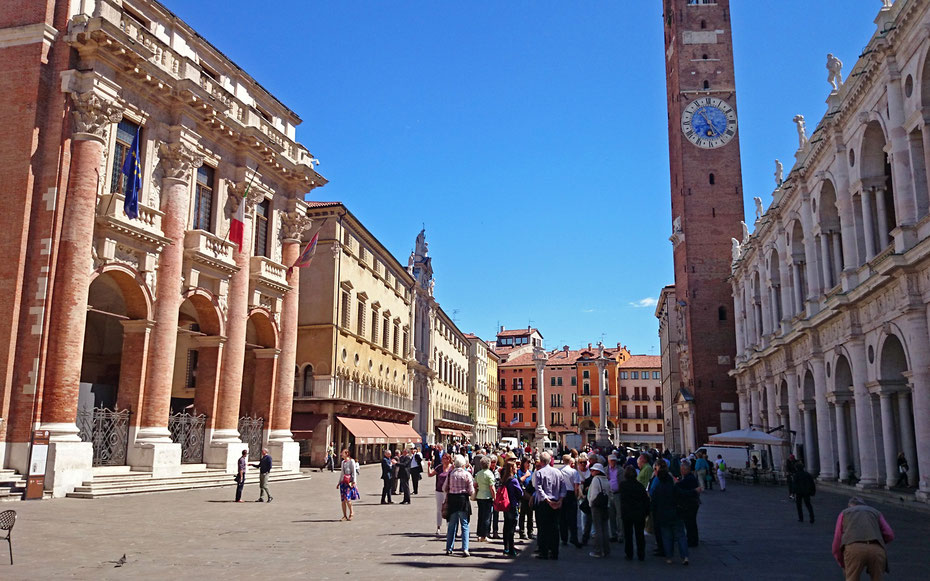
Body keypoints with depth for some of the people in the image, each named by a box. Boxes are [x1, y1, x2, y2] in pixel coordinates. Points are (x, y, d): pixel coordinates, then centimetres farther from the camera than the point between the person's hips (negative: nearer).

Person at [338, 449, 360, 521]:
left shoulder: (351, 461, -3)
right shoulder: (343, 462, 17)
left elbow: (354, 472, -8)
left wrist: (354, 481, -17)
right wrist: (339, 483, 23)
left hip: (349, 482, -7)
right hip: (343, 482, 7)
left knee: (347, 499, -14)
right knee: (343, 500, 3)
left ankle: (351, 514, 4)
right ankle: (345, 516, 9)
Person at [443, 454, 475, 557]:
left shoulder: (450, 473, -2)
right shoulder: (467, 474, -8)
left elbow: (444, 488, 3)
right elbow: (471, 491, -7)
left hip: (452, 500, 2)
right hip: (463, 500, -2)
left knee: (452, 525, 13)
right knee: (464, 525, 5)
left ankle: (449, 548, 17)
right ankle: (465, 549, -2)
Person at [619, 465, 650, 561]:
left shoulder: (622, 485, -9)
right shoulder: (640, 485, -5)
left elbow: (622, 499, 1)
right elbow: (646, 500, 0)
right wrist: (646, 513, 8)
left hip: (626, 514, -1)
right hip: (639, 514, 2)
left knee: (628, 534, 9)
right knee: (640, 534, 12)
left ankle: (629, 555, 12)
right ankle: (641, 555, 16)